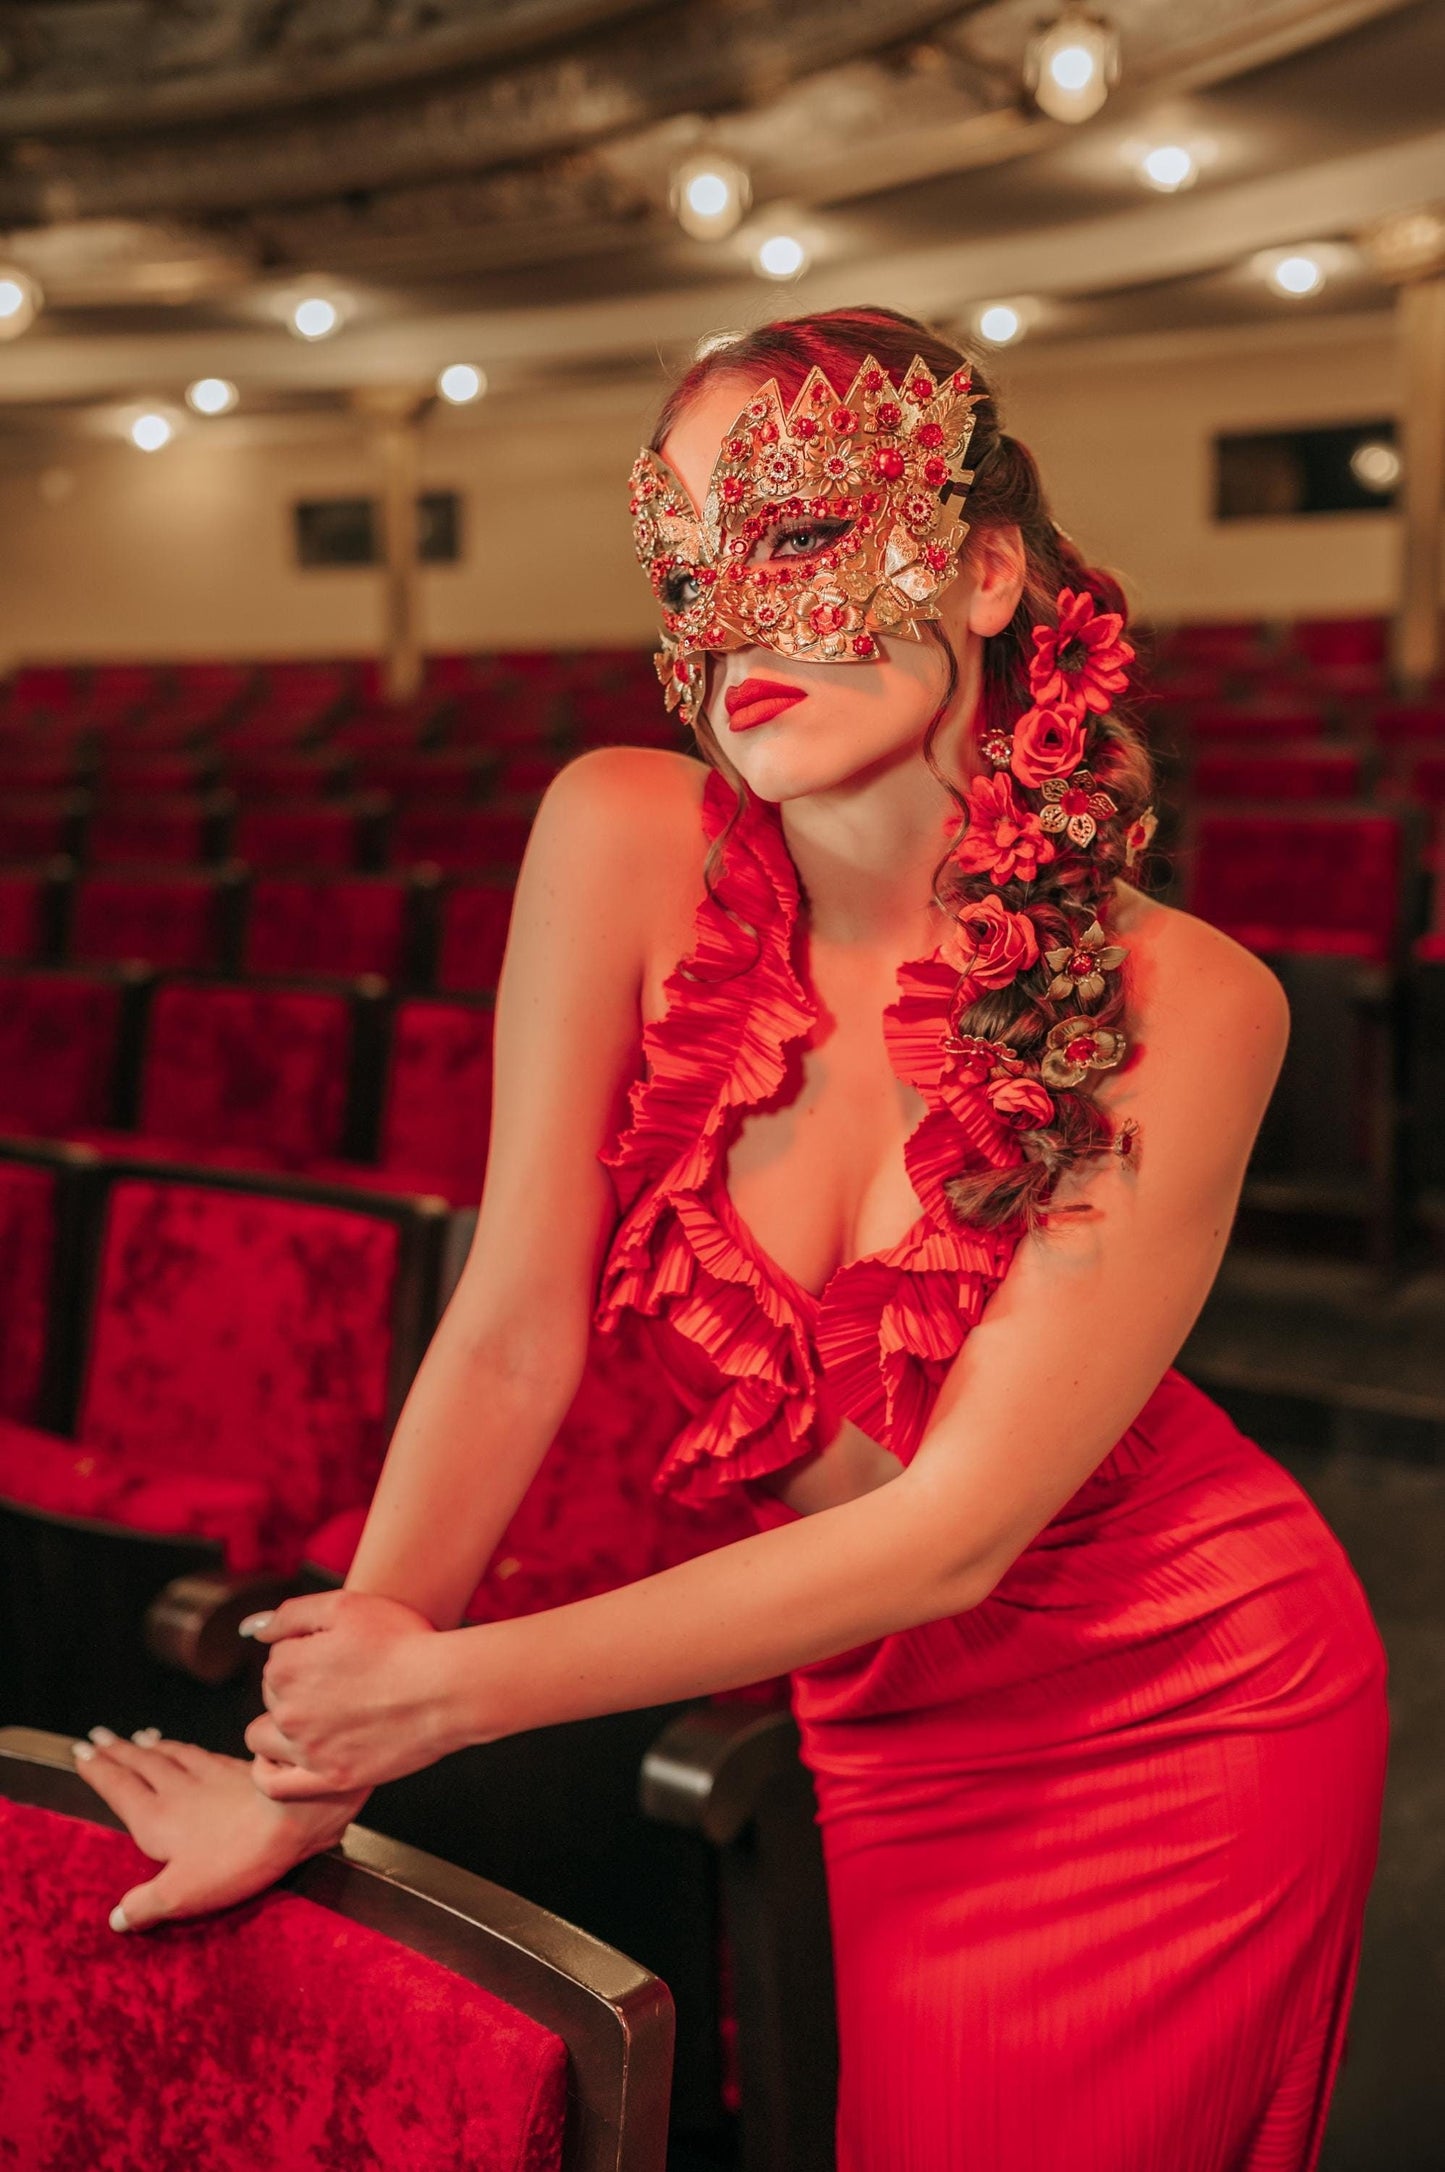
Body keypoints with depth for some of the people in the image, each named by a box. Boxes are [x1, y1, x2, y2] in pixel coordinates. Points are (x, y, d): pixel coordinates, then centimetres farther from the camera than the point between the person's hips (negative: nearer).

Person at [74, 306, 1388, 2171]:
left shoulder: (1183, 1006, -24)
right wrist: (314, 1767, -12)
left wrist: (440, 1688, -19)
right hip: (894, 1734, 2)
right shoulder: (626, 844, -19)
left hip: (1195, 1711, -1)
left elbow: (956, 1524, -24)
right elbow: (511, 1336, -16)